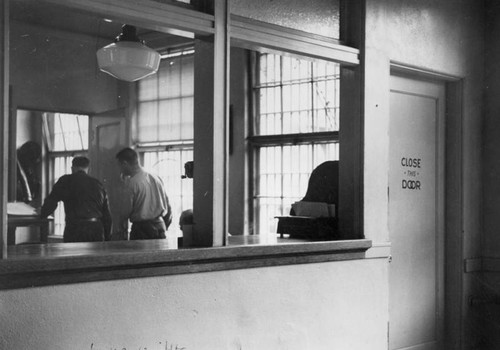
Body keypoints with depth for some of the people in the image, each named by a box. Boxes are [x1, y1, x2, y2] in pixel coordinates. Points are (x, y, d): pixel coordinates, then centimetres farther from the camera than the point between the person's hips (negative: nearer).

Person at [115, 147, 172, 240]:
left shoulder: (132, 183, -11)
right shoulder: (156, 178, 8)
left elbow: (126, 209, -8)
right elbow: (168, 207, 11)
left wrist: (122, 225, 12)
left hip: (141, 229, -6)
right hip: (160, 227, 6)